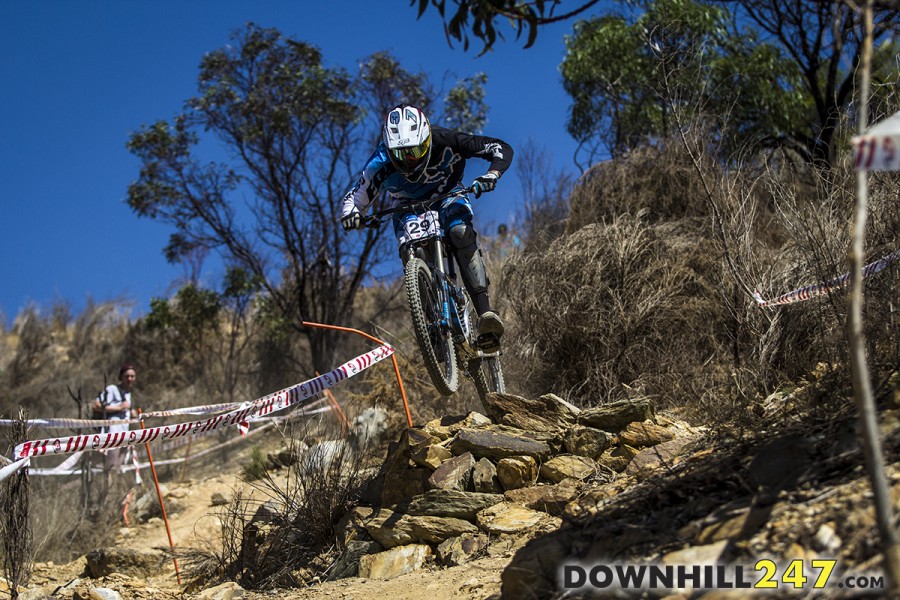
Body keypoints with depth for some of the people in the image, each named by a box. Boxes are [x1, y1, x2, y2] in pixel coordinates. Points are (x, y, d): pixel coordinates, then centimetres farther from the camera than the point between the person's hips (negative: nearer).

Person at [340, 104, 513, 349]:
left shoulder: (445, 141, -30)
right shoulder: (381, 164, -27)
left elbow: (502, 149, -24)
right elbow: (354, 197, -14)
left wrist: (490, 176, -44)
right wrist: (350, 214, -38)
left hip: (447, 197, -1)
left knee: (461, 233, -33)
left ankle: (485, 312, -40)